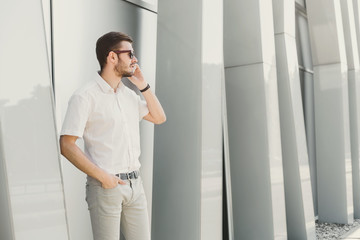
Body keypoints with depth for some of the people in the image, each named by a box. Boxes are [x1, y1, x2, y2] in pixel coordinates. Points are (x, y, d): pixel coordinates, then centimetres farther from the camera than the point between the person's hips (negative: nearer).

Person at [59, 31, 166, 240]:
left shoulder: (129, 95, 12)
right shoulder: (86, 97, -9)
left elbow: (159, 118, 20)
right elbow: (67, 145, -13)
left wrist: (144, 86, 9)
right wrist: (103, 176, -17)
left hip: (135, 184, 7)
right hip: (106, 186, -7)